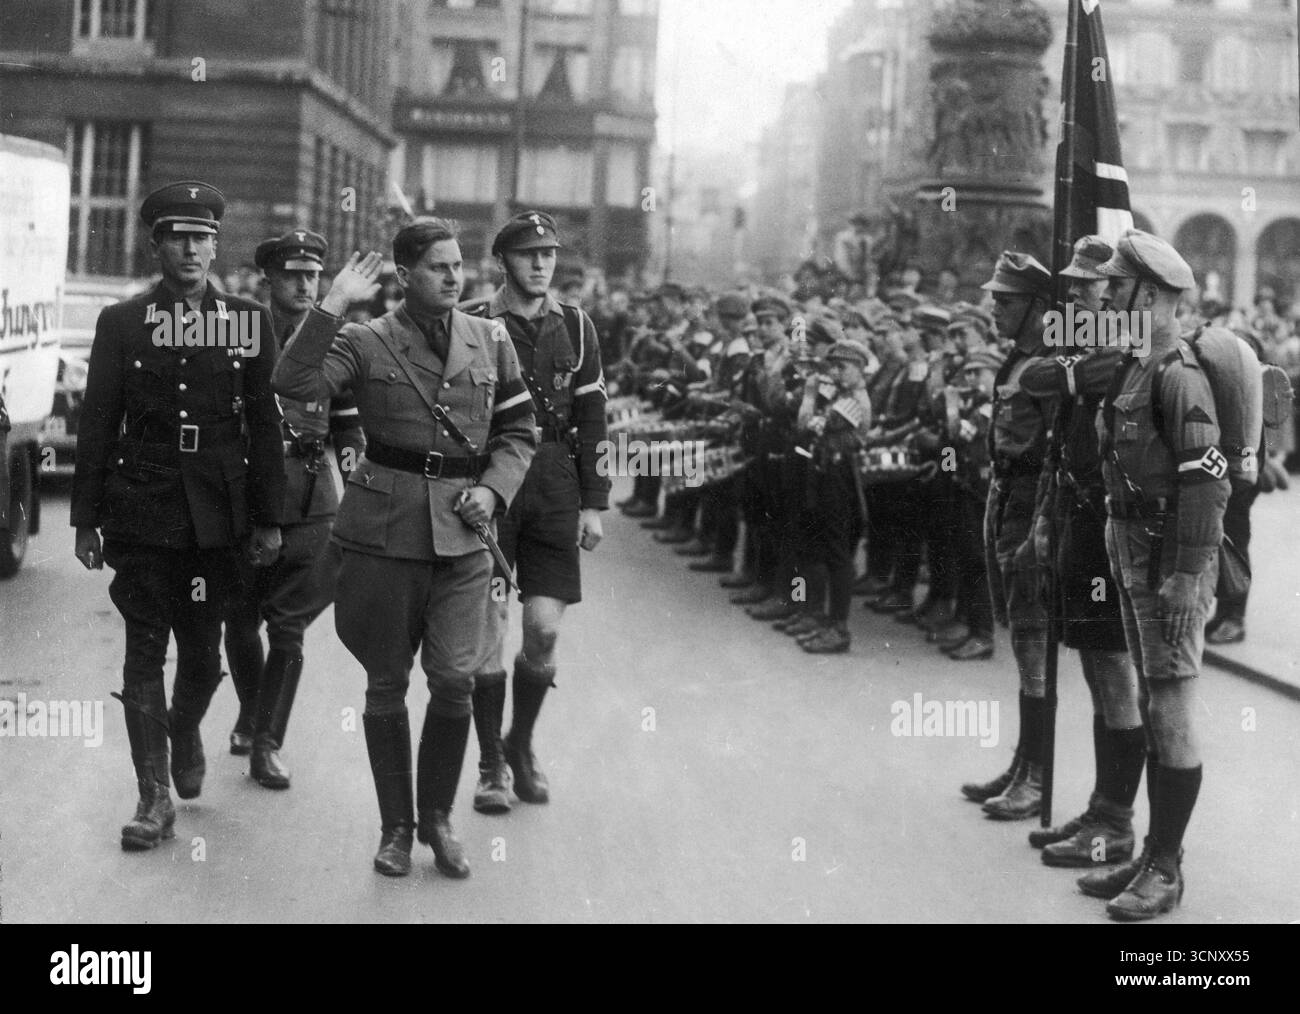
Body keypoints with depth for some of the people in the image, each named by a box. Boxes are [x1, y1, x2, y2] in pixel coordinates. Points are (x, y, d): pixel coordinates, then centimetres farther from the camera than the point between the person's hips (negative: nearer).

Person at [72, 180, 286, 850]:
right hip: (141, 511, 0)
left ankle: (185, 729, 40)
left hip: (218, 513, 1)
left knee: (203, 648, 9)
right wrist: (86, 519, 1)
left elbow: (264, 424, 4)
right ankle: (155, 796, 5)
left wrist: (268, 517, 2)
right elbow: (97, 424, 4)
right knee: (145, 650, 0)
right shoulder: (121, 322, 2)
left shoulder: (248, 320, 3)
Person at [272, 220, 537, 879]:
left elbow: (518, 431, 14)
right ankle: (395, 826, 22)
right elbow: (294, 385, -16)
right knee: (386, 683, 7)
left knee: (456, 679, -8)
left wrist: (493, 489, -2)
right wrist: (333, 306, -19)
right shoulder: (366, 342, -1)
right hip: (384, 527, -1)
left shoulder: (491, 341, 9)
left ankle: (437, 818, 14)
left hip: (462, 533, 2)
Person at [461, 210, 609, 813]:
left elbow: (592, 421, 10)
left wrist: (594, 504, 4)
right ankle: (491, 765, 11)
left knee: (544, 629, 0)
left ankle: (521, 746, 23)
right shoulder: (472, 327, -1)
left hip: (554, 491, 3)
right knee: (488, 628, -2)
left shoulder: (575, 328, 9)